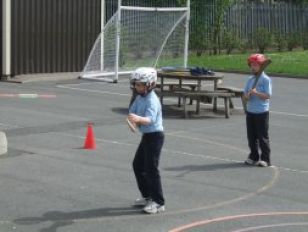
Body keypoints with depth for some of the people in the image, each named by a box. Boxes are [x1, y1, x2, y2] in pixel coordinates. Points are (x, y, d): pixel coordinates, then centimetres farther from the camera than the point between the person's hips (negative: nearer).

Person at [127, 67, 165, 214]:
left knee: (151, 169, -10)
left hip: (155, 136, -10)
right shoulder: (139, 98, 7)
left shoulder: (152, 100, -21)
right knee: (137, 165, 17)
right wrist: (133, 120, -15)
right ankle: (147, 196, 30)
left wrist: (139, 119, -55)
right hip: (146, 136, 10)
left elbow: (150, 118, -36)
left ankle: (158, 203, -5)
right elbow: (132, 111, 7)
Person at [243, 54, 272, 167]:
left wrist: (256, 93, -25)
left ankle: (265, 159, 4)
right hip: (250, 111, 6)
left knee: (263, 137, -2)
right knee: (251, 136, 10)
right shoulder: (250, 80, 11)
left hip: (262, 112, -6)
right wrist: (247, 95, -11)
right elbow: (245, 95, 11)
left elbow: (268, 95, -15)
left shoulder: (266, 79, -8)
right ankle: (253, 157, 20)